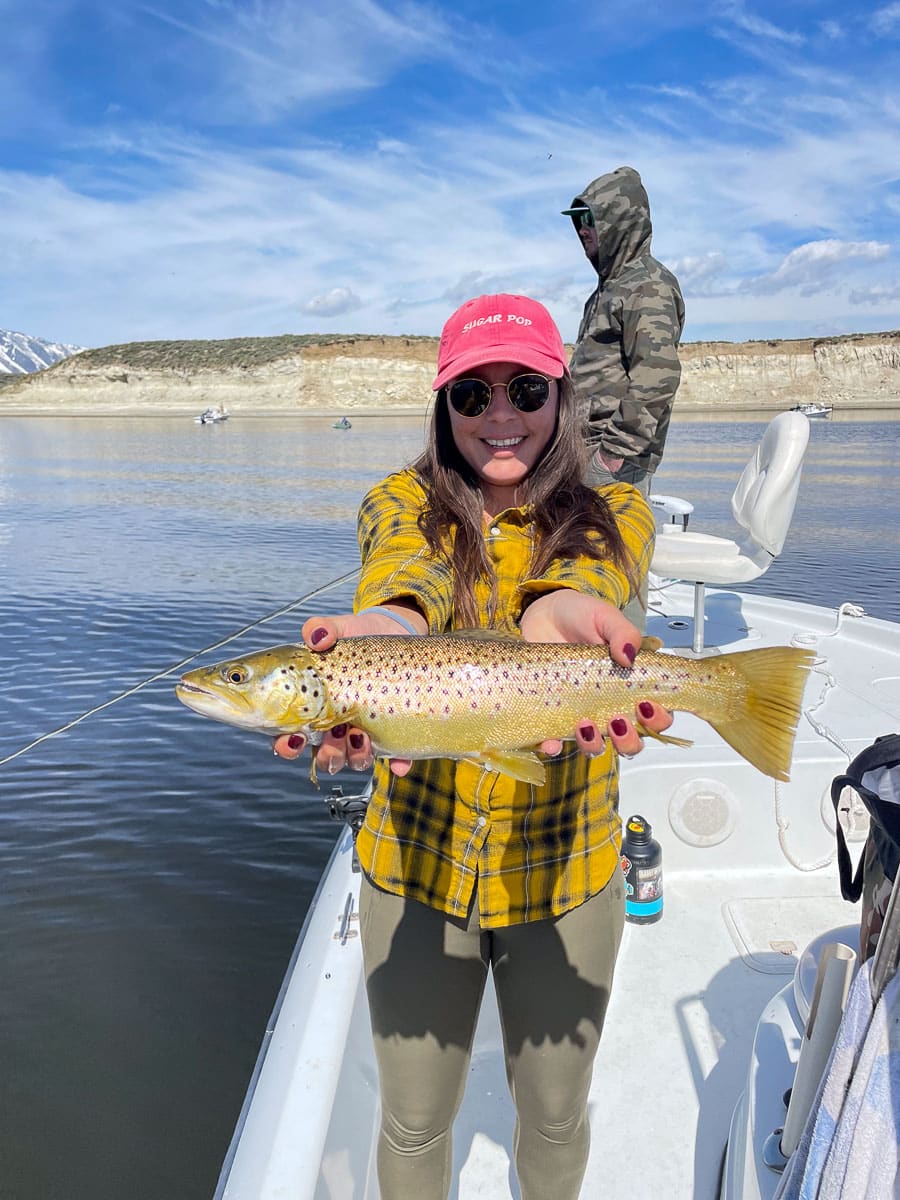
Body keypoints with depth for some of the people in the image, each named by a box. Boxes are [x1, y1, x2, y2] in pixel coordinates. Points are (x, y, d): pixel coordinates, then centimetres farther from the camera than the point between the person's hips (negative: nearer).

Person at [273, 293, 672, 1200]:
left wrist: (556, 616, -50)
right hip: (419, 859, 0)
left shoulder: (613, 514, -3)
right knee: (413, 1121, 18)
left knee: (555, 1114, 23)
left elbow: (577, 579, -26)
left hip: (565, 869, 1)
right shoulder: (403, 502, -3)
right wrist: (388, 628, -49)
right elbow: (404, 569, -26)